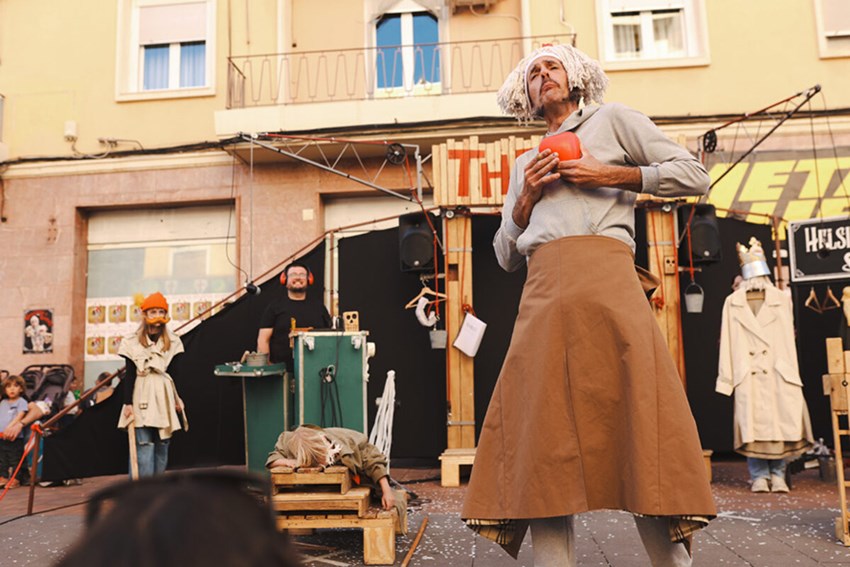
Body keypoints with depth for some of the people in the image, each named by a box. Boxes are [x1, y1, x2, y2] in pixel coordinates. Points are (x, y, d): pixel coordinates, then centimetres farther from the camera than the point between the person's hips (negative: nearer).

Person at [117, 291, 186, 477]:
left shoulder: (172, 342, 7)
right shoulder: (133, 342, -2)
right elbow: (129, 374, -3)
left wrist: (177, 398, 11)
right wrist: (127, 402, -7)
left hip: (164, 395, 3)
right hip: (142, 397, -3)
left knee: (162, 444, 6)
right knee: (144, 444, -8)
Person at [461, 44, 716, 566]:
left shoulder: (613, 119, 21)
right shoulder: (525, 164, 31)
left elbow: (694, 175, 11)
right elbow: (505, 255, 26)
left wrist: (612, 176, 1)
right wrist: (525, 200, 10)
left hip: (605, 277, -4)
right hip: (543, 292, 4)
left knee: (640, 427, -9)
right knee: (544, 439, -4)